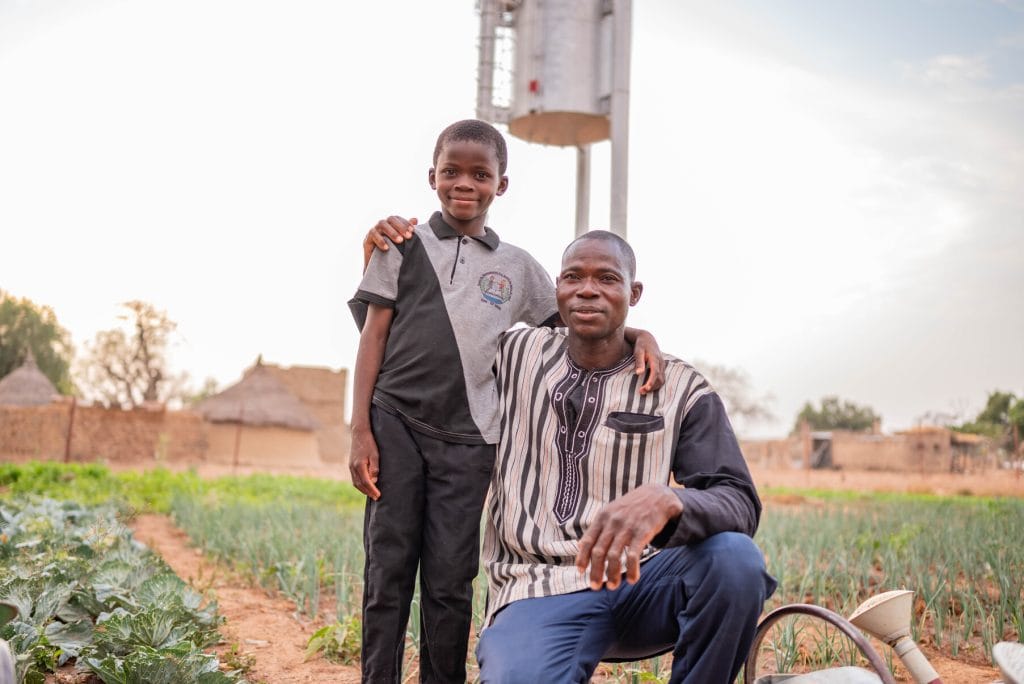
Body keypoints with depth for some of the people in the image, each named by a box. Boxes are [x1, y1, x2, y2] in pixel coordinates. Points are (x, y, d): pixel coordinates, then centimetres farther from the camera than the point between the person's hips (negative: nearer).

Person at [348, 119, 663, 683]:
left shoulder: (517, 266, 11)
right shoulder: (404, 247, 7)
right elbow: (372, 337, 4)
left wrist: (639, 335, -4)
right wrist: (361, 431, -3)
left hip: (467, 439, 1)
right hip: (395, 424, -1)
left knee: (451, 582, 4)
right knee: (387, 571, 3)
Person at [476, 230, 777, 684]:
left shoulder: (681, 389, 3)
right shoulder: (517, 353, 8)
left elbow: (740, 505, -9)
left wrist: (665, 501, -31)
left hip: (639, 580, 2)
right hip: (539, 590, -2)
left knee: (734, 557, -29)